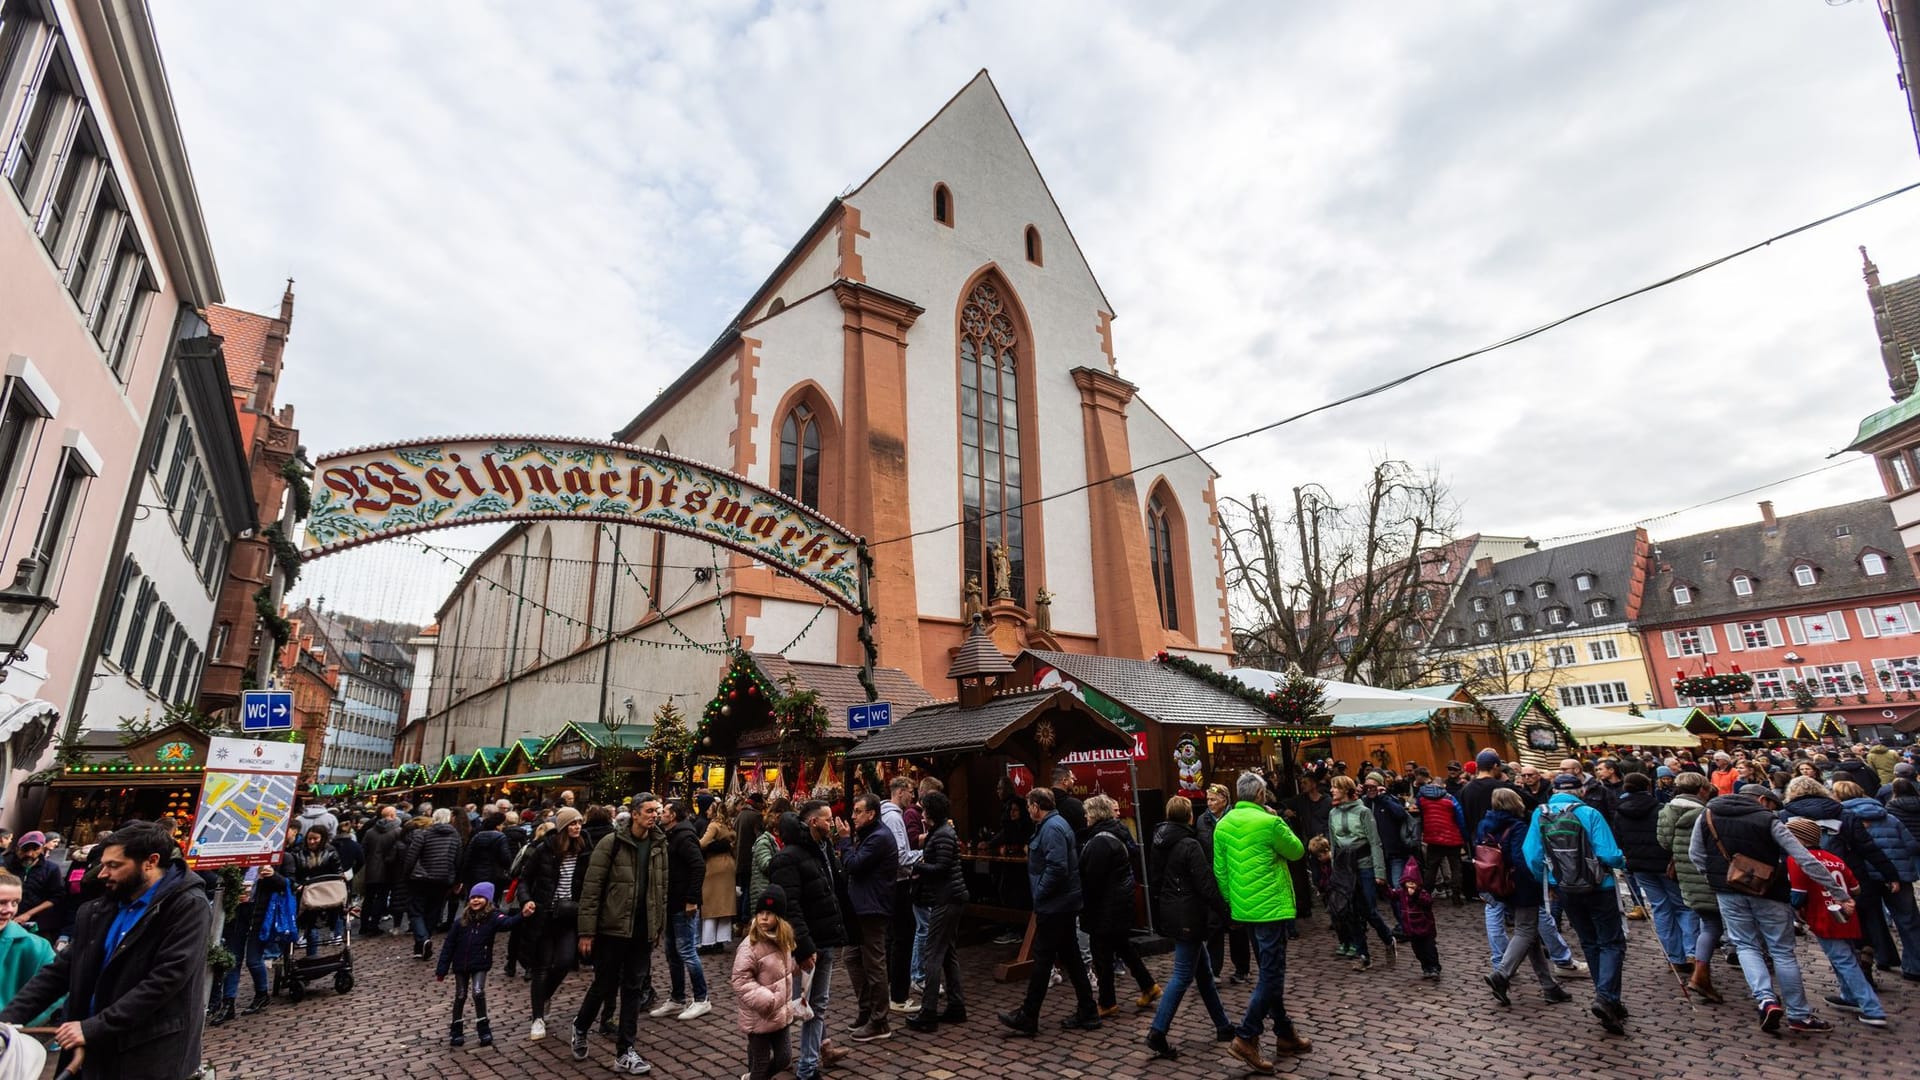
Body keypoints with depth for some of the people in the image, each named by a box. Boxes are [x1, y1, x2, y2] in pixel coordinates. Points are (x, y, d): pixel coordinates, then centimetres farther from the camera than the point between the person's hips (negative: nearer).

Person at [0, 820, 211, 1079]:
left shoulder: (189, 907, -15)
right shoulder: (99, 911, 8)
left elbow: (164, 981, -20)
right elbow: (60, 971, 9)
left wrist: (93, 1028, -18)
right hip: (94, 1052, 6)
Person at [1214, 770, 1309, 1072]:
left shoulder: (1223, 825, 4)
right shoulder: (1269, 822, -16)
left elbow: (1220, 871, 7)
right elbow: (1297, 851, -1)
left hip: (1243, 908, 7)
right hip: (1269, 906, -7)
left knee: (1270, 970, 19)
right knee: (1272, 973, -1)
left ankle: (1284, 1033, 28)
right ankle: (1246, 1037, -5)